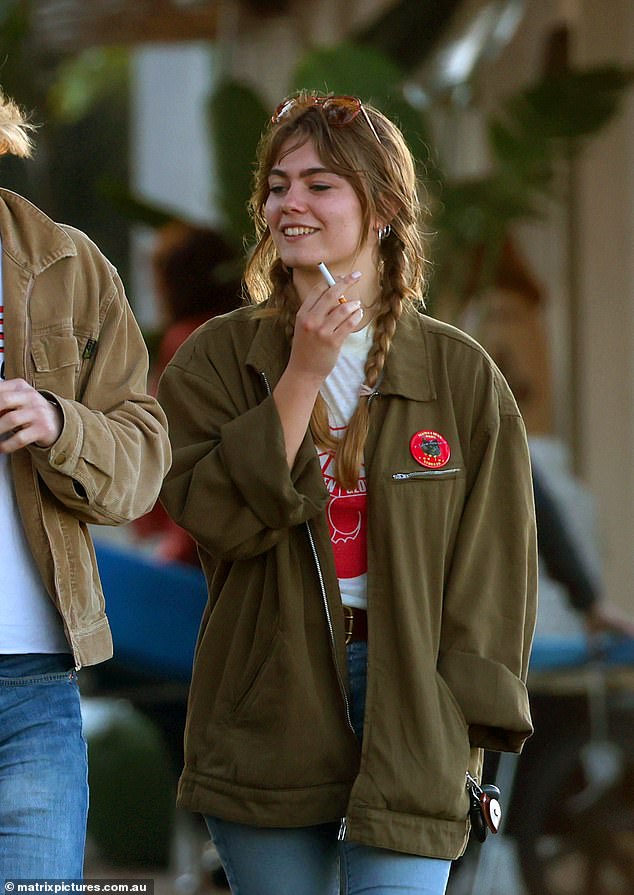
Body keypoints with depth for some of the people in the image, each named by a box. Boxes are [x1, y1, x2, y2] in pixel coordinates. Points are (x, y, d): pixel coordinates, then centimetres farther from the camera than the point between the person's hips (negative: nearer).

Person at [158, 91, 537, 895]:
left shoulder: (461, 375, 4)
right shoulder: (217, 359, 5)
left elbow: (493, 559, 5)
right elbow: (216, 513, -9)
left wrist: (470, 719, -3)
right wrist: (304, 372, -13)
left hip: (410, 712, -1)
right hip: (267, 719, 1)